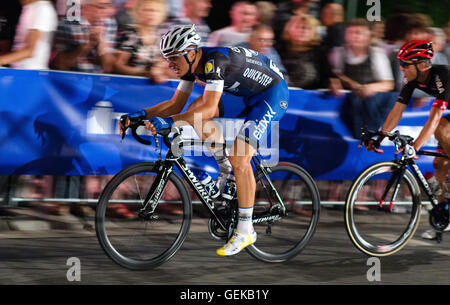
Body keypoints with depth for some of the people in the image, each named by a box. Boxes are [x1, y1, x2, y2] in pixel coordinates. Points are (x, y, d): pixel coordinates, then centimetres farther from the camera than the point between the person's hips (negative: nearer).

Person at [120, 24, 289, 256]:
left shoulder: (214, 61, -31)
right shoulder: (191, 64, -4)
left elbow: (209, 108, -39)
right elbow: (176, 104, 1)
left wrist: (168, 122, -47)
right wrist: (142, 114, -12)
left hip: (273, 94, -9)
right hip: (248, 95, 9)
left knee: (240, 159, -20)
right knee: (195, 109, -8)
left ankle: (245, 231, -9)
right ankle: (227, 171, 5)